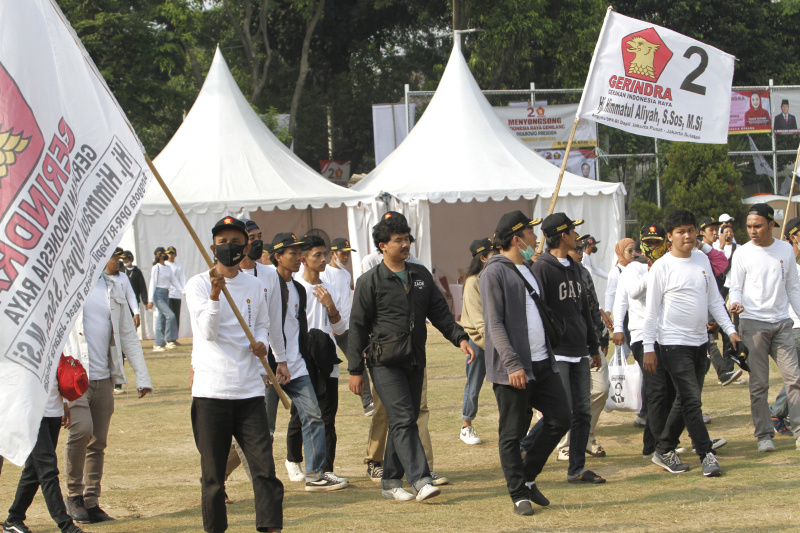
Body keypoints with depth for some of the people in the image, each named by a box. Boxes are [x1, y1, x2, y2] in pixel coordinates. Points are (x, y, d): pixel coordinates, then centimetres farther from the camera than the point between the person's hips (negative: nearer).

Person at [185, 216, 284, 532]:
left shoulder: (254, 286, 12)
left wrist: (261, 342, 2)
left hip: (249, 389, 3)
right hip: (211, 390, -3)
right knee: (213, 471, 2)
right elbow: (207, 332, -12)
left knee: (264, 464, -4)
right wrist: (215, 293, -25)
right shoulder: (198, 285, -1)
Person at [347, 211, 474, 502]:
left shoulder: (421, 275, 12)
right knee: (403, 420, -14)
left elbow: (439, 311, 17)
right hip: (385, 363, -6)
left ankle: (390, 482, 17)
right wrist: (355, 370, -4)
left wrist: (460, 338, 2)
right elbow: (358, 327, -2)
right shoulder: (370, 282, -3)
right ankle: (420, 481, -21)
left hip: (415, 362, 6)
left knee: (405, 422, 8)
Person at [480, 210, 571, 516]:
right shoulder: (495, 272, -10)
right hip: (512, 367, -8)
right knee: (512, 433, -1)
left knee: (560, 419, 6)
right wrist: (512, 364, -23)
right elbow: (494, 323, -17)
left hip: (542, 362, 8)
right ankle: (519, 494, 8)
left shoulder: (529, 268, 17)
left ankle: (528, 477, 20)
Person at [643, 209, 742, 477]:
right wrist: (648, 347, -10)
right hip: (674, 343, -6)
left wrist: (730, 329, 6)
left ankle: (664, 449, 23)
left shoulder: (702, 260, 9)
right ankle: (706, 454, -8)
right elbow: (651, 311, -7)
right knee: (691, 400, -11)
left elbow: (714, 299, 14)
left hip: (700, 341, 7)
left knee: (685, 401, 11)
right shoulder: (661, 267, -9)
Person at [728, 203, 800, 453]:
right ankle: (764, 435, 7)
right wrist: (735, 303, -18)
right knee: (759, 383, -1)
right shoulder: (743, 253, 0)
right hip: (753, 323, -2)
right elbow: (736, 287, 3)